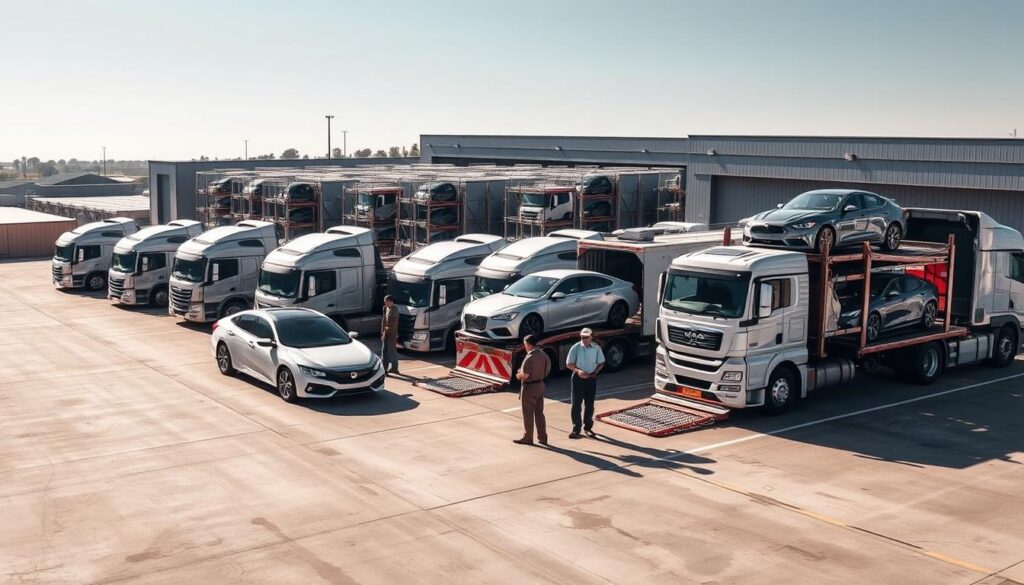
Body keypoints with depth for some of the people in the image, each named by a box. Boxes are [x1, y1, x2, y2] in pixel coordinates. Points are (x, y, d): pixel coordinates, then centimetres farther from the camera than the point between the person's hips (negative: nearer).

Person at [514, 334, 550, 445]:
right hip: (540, 385, 8)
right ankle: (542, 437, 17)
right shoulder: (543, 355, 3)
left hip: (529, 387, -8)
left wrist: (518, 375, -2)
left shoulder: (529, 357, -22)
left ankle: (528, 438, 13)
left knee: (528, 413, 4)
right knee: (539, 413, 14)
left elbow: (525, 375, -25)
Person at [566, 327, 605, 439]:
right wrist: (578, 371, -21)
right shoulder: (575, 348, -9)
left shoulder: (596, 348, -2)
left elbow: (601, 363, 7)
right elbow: (569, 364, -5)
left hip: (591, 378, 2)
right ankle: (576, 429, 4)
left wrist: (595, 372, -11)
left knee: (589, 404, 12)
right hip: (578, 378, -2)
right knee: (576, 404, -2)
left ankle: (588, 427, 24)